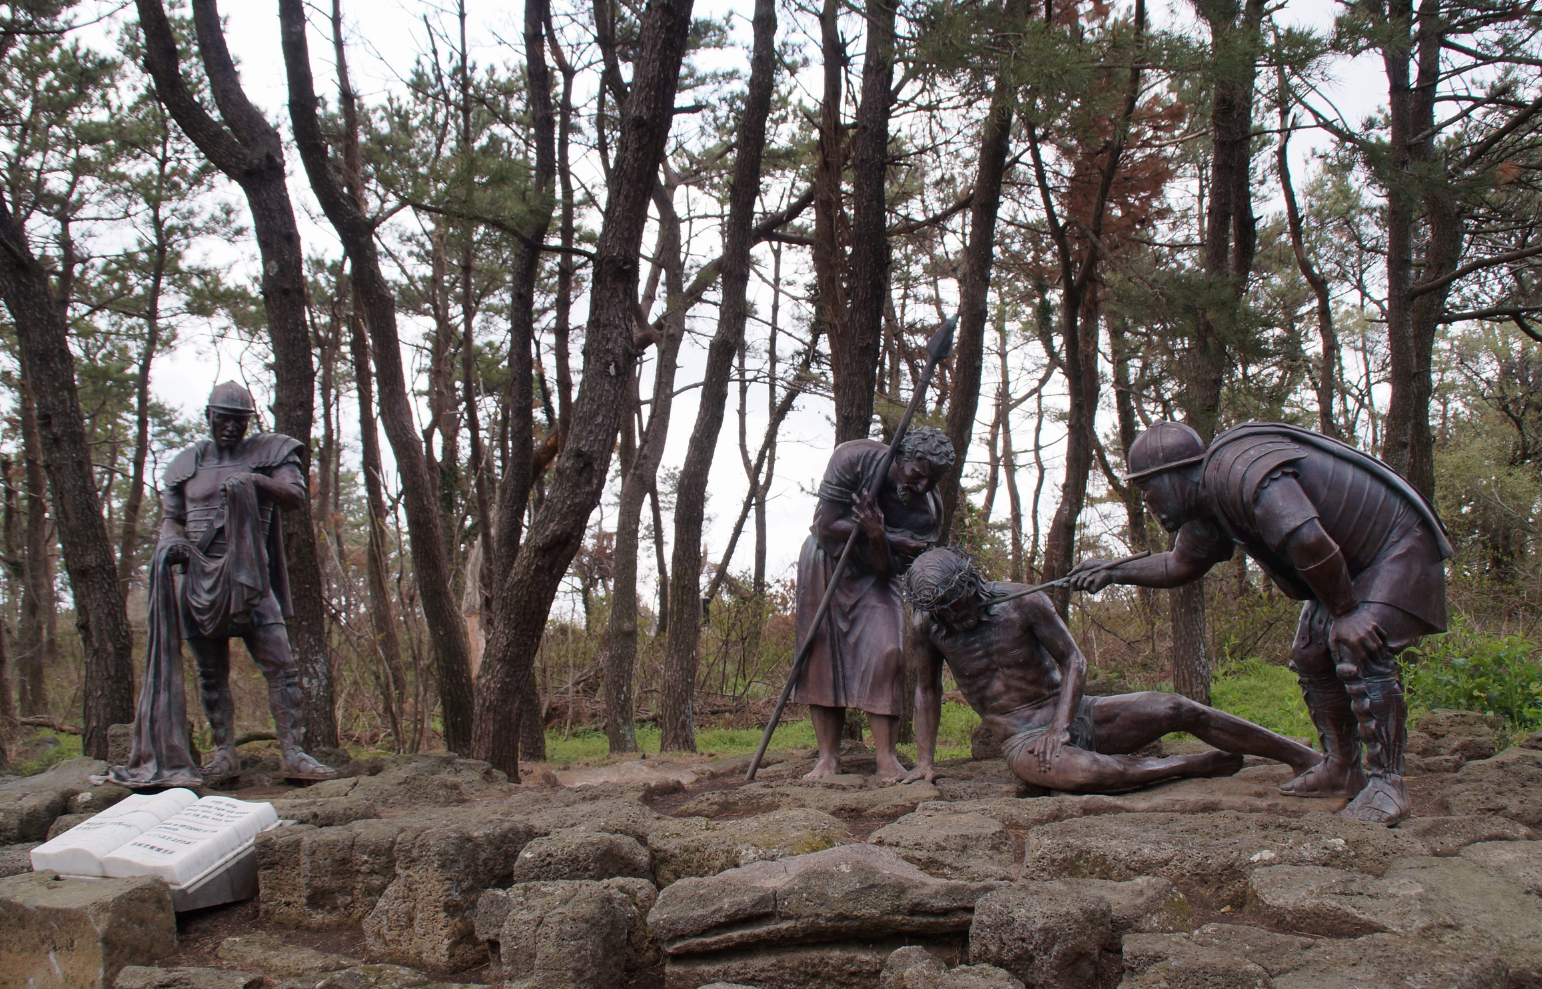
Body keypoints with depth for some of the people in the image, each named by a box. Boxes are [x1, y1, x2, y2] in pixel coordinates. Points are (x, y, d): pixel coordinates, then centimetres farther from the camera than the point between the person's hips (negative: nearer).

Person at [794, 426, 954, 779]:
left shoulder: (929, 510, -20)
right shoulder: (854, 458, -25)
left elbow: (891, 568, -18)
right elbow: (827, 526, -26)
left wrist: (878, 536, -39)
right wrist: (891, 539, -28)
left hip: (874, 577, 1)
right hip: (824, 564, -1)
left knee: (886, 653, -17)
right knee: (822, 657, -4)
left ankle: (887, 759, -13)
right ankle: (828, 759, 1)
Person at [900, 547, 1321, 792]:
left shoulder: (1024, 603, -9)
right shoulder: (925, 626, -5)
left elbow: (1073, 661, -4)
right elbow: (927, 690, 10)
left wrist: (1060, 727, -17)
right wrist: (925, 760, 6)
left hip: (1077, 717, 2)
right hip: (1022, 741, -1)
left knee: (1176, 709, -17)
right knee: (1083, 774, -36)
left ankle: (1305, 758, -4)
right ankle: (1203, 765, -14)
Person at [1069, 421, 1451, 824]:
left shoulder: (1242, 469, -31)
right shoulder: (1209, 508, 4)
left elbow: (1309, 543, -39)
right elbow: (1179, 565, 21)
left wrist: (1344, 612, -28)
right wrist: (1114, 572, 17)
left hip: (1397, 543, -10)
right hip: (1351, 561, 10)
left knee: (1359, 648, -26)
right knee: (1311, 658, 11)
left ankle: (1385, 783, -21)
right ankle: (1342, 769, 22)